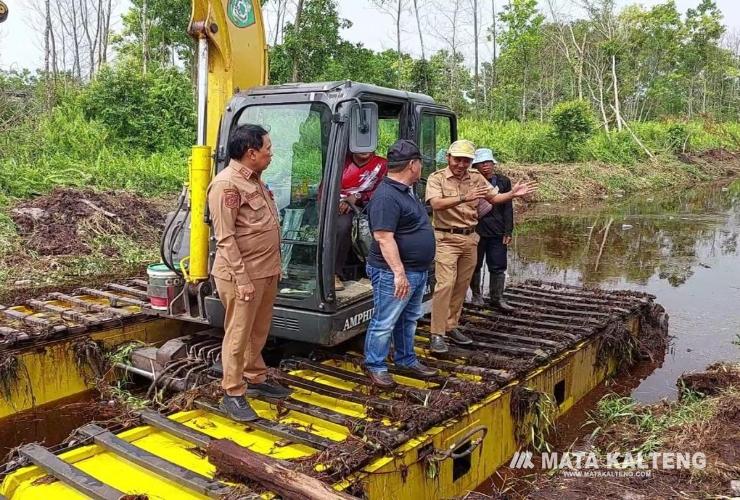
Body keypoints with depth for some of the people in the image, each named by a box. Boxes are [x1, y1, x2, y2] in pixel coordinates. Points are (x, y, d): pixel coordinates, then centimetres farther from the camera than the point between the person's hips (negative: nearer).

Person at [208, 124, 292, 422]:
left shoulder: (254, 180, 14)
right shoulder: (226, 184, -16)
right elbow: (225, 238, -19)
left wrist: (274, 267, 20)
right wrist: (242, 279, -21)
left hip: (267, 272, 9)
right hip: (244, 276, -9)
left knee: (259, 332, 19)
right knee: (239, 335, 1)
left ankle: (256, 380, 34)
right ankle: (233, 395, 13)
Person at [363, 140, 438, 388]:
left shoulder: (408, 191, 13)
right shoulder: (386, 197, -22)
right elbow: (384, 238, -27)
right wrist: (399, 272, -29)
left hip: (418, 271, 10)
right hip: (395, 274, -10)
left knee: (409, 319, 21)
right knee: (385, 322, 2)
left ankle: (406, 360, 35)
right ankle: (375, 366, 16)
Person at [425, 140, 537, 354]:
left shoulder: (476, 178, 8)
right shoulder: (436, 178, -8)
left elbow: (494, 197, 13)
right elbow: (436, 204, -24)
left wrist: (512, 194, -5)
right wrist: (464, 198, -36)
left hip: (470, 238, 6)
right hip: (446, 238, -6)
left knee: (462, 286, 11)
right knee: (445, 285, -12)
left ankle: (451, 326, 23)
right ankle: (436, 334, -6)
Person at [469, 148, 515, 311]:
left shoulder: (503, 181, 4)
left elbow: (508, 208, 5)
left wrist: (508, 232, 1)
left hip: (497, 232, 2)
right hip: (475, 231, -2)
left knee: (498, 267, 5)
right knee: (475, 265, 10)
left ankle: (497, 298, 16)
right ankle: (476, 295, 27)